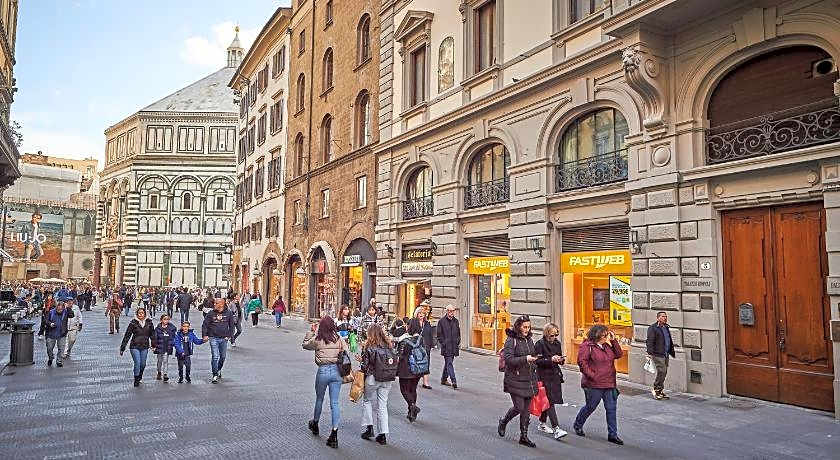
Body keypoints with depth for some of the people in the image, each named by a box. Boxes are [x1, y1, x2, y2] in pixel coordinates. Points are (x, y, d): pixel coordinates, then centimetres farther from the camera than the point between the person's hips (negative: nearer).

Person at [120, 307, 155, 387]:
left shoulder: (149, 323, 2)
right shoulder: (133, 323, -7)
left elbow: (152, 334, 15)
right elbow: (127, 335, -3)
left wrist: (153, 344, 17)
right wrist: (122, 348, -3)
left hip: (145, 347, 3)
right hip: (135, 346, -3)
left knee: (143, 364, 8)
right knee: (137, 363, -10)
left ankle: (139, 377, 33)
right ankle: (136, 380, 7)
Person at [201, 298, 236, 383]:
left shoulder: (228, 313, -1)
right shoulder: (211, 314, -4)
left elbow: (232, 325, 8)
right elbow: (204, 325, 2)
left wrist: (229, 335, 3)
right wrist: (204, 335, -7)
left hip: (224, 338, 2)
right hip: (213, 338, -2)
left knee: (223, 356, 13)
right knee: (215, 357, -8)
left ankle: (219, 369, 38)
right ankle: (215, 375, 0)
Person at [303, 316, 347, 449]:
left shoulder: (317, 340, -7)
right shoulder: (339, 339, -1)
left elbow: (305, 344, 11)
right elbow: (346, 353, -2)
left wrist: (311, 331, 14)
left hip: (323, 371, -1)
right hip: (336, 371, 1)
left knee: (319, 399, 22)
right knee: (335, 403, 3)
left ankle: (315, 424, 45)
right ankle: (334, 435, 0)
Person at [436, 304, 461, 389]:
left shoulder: (456, 321, 14)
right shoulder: (442, 321, -2)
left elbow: (458, 333, 21)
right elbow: (439, 334, -2)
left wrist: (458, 343, 9)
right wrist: (443, 344, -9)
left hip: (454, 346, 6)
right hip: (446, 347, -5)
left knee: (448, 363, 14)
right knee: (449, 363, -12)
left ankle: (443, 379, 26)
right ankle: (453, 381, -17)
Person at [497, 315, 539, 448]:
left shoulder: (529, 340, 11)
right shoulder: (511, 340, -11)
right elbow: (509, 359, -19)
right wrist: (525, 359, -28)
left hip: (529, 380, 6)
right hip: (515, 380, -6)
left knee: (526, 409, 8)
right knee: (519, 407, -6)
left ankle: (524, 436, 19)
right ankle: (503, 422, 22)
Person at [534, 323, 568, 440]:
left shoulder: (557, 343, 10)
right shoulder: (540, 344, -10)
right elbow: (538, 361, -14)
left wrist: (561, 360, -3)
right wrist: (551, 360, -24)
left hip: (555, 375, 7)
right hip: (544, 376, -7)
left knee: (547, 400, 13)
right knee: (550, 401, -10)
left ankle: (542, 424, 27)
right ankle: (556, 428, -13)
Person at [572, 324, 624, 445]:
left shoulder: (607, 345, 11)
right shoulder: (587, 346, -12)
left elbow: (619, 354, 7)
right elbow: (582, 361, -17)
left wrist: (613, 341, -1)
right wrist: (592, 375, -19)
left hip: (609, 384, 6)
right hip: (594, 384, -6)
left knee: (611, 408, 6)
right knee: (590, 407, 8)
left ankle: (612, 434, 15)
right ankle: (577, 425, 31)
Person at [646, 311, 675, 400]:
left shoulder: (667, 327, 18)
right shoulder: (653, 328, -8)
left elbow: (670, 341, 28)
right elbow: (650, 341, -14)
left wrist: (672, 352, 26)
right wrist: (650, 353, -21)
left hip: (666, 354, 8)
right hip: (657, 354, -8)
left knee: (664, 372, 9)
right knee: (661, 371, -13)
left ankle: (660, 390, 19)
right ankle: (656, 389, 1)